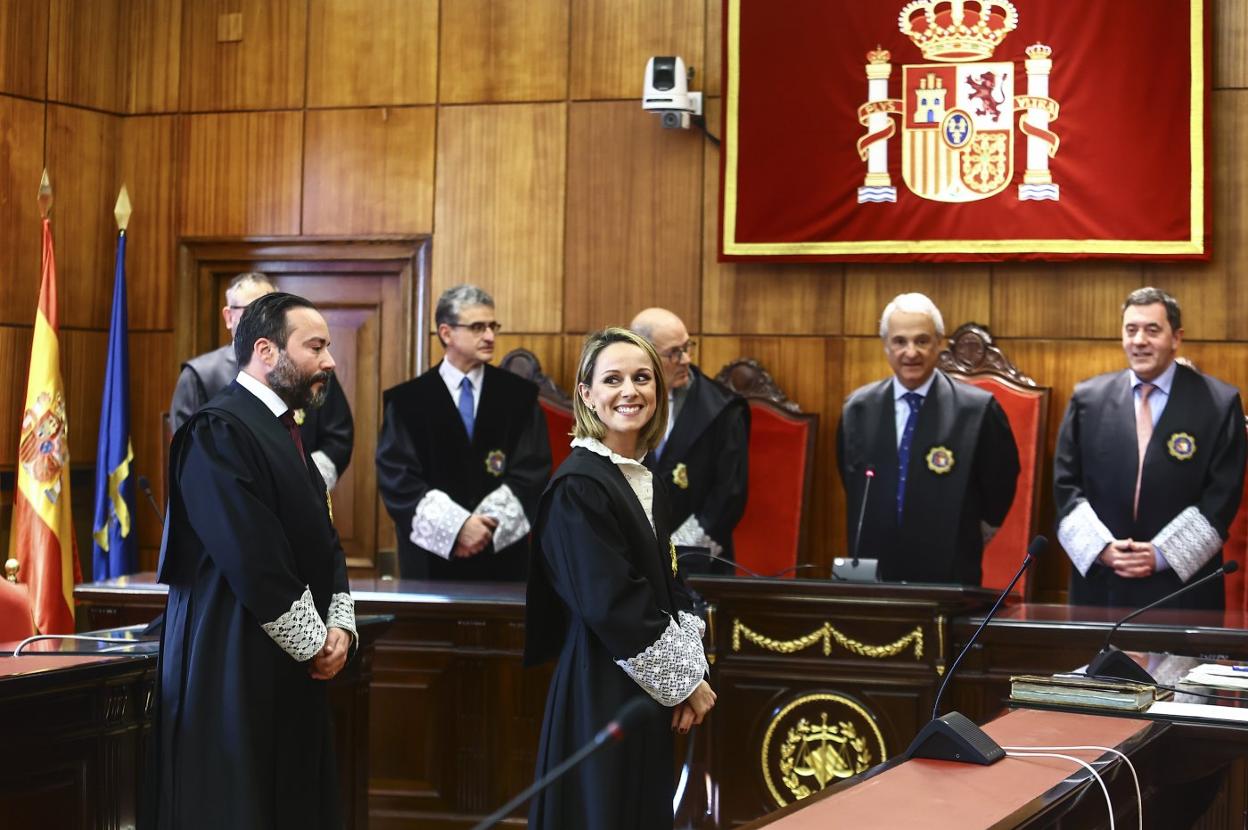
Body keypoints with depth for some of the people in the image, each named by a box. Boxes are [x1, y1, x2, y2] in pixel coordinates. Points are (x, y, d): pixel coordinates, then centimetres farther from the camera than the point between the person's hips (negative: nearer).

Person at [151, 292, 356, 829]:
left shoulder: (284, 431, 15)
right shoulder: (219, 431, -15)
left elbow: (323, 543, 16)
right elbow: (254, 563, -21)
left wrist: (340, 624, -1)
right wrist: (315, 644, -12)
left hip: (291, 672, 9)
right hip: (233, 670, -9)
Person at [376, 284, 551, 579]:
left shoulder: (520, 396, 6)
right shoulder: (407, 400, 2)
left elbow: (533, 470, -1)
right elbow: (396, 477, -6)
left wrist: (489, 525, -13)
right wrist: (457, 526, -16)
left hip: (502, 558, 1)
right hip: (432, 559, -1)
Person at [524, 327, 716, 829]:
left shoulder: (644, 480, 10)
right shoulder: (577, 485, -16)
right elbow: (612, 606, -20)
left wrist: (690, 671, -1)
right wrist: (684, 677, -12)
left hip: (651, 693, 8)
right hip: (602, 692, -8)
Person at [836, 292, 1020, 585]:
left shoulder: (978, 409, -8)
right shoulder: (858, 407, 4)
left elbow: (1000, 483, 3)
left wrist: (966, 541, 11)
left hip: (948, 578, -3)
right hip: (871, 574, 3)